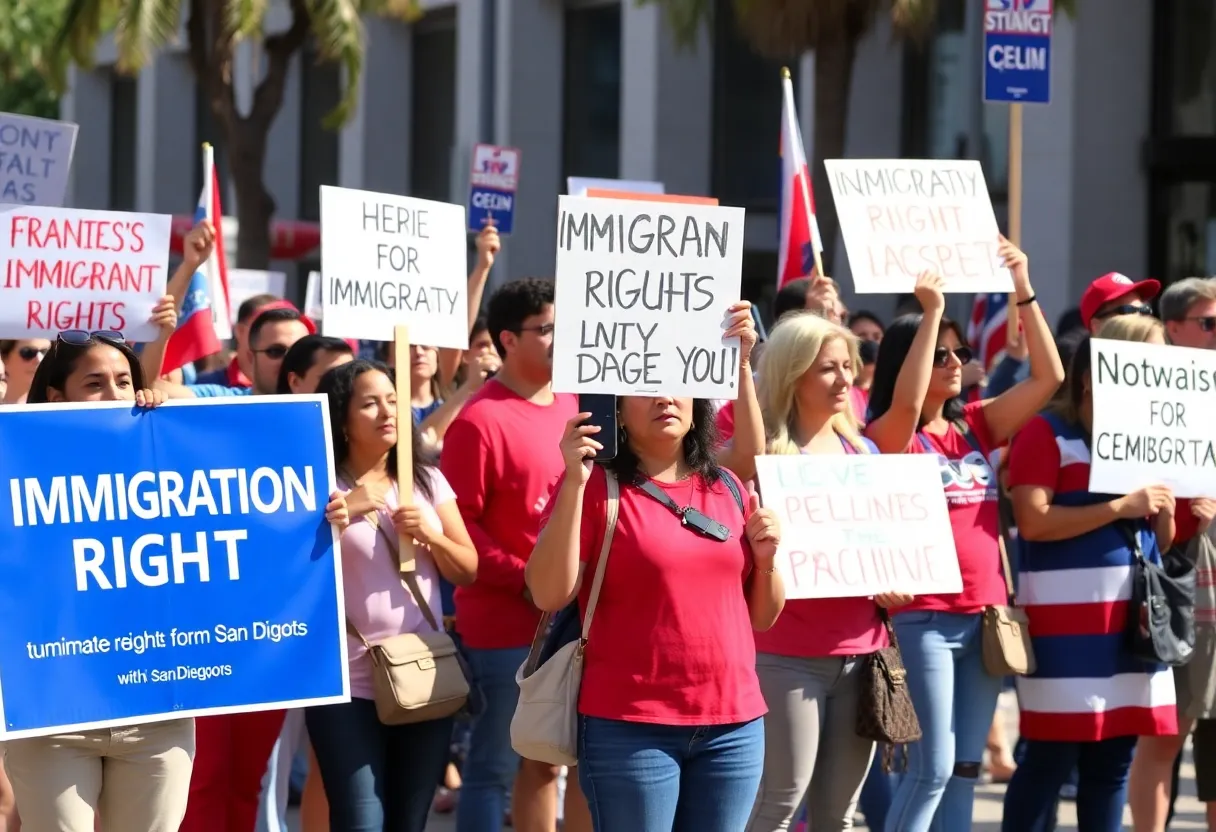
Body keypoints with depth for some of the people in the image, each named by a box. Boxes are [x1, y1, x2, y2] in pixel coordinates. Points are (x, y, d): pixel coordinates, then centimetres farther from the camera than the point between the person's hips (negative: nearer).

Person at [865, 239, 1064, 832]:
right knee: (932, 768, -9)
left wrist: (1023, 291, -2)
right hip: (924, 617, -6)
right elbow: (906, 402, -29)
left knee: (965, 769, 9)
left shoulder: (976, 426, 10)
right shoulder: (891, 439, -6)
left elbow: (1049, 377, 5)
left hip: (984, 614, 6)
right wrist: (930, 312, -26)